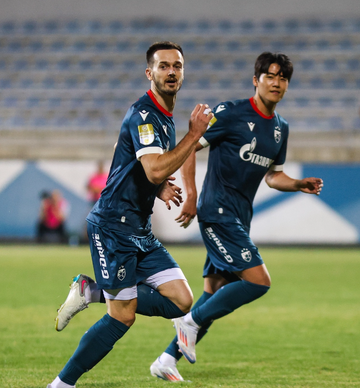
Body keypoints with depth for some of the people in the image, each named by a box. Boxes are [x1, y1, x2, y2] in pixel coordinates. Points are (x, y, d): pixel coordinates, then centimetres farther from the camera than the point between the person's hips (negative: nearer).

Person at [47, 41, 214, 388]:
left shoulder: (166, 119, 15)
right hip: (113, 226, -9)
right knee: (122, 316, -9)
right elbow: (155, 170, -28)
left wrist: (160, 188, 8)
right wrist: (195, 133, -20)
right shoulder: (143, 114, -15)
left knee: (181, 301, -2)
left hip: (140, 230, 9)